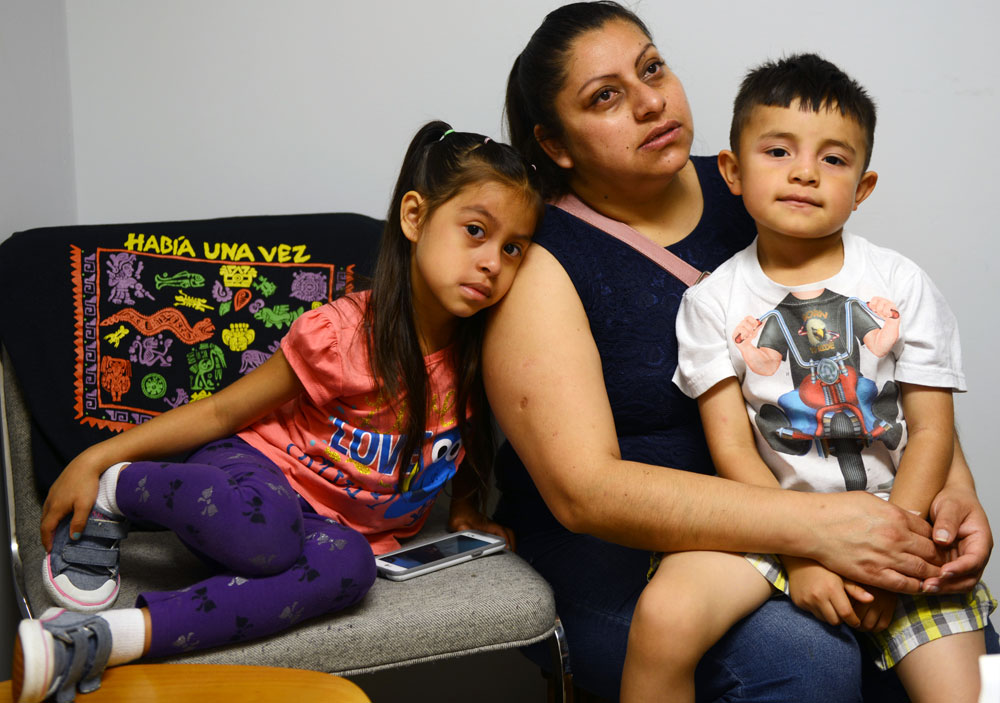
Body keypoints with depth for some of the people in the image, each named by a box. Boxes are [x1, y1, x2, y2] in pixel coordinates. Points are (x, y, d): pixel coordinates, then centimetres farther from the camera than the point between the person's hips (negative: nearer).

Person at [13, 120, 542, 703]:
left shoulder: (478, 353, -5)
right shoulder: (341, 333, -18)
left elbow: (468, 435, 20)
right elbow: (224, 411, -9)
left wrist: (465, 506, 5)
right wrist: (97, 460, -11)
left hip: (345, 526, 4)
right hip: (256, 465, -4)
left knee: (346, 566, -35)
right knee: (263, 530, -42)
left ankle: (104, 640, -38)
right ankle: (115, 492, -11)